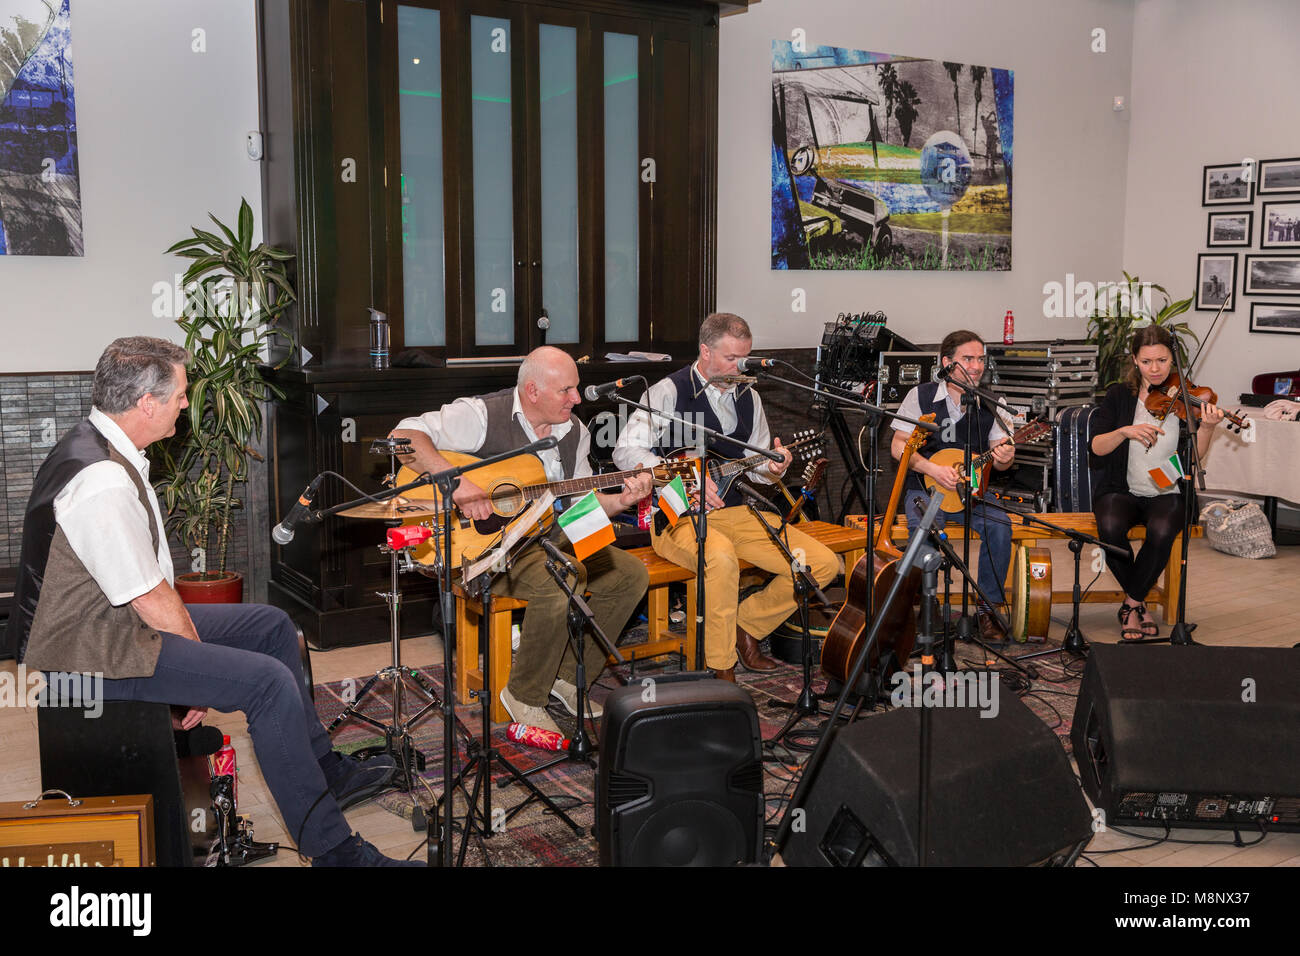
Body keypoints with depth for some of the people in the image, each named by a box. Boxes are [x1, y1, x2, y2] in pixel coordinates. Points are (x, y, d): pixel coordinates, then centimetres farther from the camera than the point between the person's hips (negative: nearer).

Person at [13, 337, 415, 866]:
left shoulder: (101, 446, 6)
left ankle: (323, 768, 28)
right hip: (88, 653, -11)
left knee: (272, 625, 15)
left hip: (115, 615, 11)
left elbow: (152, 576, 11)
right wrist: (199, 653, -10)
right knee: (270, 680, -20)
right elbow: (150, 601, -23)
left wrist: (184, 624, 5)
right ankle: (331, 847, -10)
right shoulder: (102, 482, -28)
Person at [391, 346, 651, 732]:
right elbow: (404, 436, -22)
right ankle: (524, 696, -13)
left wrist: (621, 500, -5)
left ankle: (569, 677, 10)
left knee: (631, 574, -1)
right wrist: (456, 481, -34)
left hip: (549, 537, 8)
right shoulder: (483, 415, -14)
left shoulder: (574, 431, 8)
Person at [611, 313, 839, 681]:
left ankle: (746, 625, 13)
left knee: (824, 564, -6)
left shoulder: (748, 397, 14)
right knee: (721, 556, -40)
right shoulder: (669, 392, -5)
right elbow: (626, 449, -14)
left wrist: (771, 467, -6)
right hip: (678, 516, -6)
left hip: (736, 512, 7)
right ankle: (721, 670, -21)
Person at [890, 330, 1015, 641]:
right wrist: (934, 469, -19)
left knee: (999, 524, -27)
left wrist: (1005, 458, -21)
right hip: (925, 487, -2)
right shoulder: (921, 396, -2)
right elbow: (898, 446, -4)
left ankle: (988, 610, -14)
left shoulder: (990, 407, 5)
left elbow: (999, 456, 4)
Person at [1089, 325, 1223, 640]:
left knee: (1161, 532, -33)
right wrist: (1125, 431, -24)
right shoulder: (1119, 395, 4)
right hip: (1121, 492, 0)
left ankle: (1131, 605, -11)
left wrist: (1207, 428, -24)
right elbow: (1098, 447, -5)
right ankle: (1140, 605, -9)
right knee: (1110, 527, -32)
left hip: (1167, 494, 0)